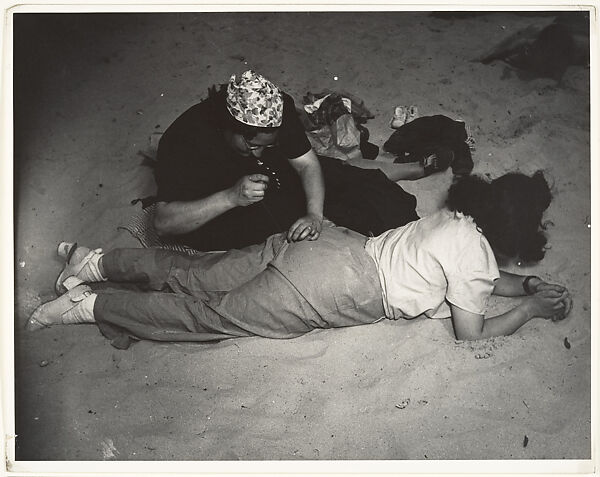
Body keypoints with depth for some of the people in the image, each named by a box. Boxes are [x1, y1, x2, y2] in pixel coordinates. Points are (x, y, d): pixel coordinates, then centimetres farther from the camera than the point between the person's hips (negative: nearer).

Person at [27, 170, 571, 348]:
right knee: (212, 313, 0)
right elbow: (472, 331, -2)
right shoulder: (475, 253, -10)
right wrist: (530, 308, 10)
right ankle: (91, 304, 5)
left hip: (330, 244, 7)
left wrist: (531, 285, 22)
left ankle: (95, 261, 16)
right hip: (333, 291, -7)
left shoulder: (461, 219, 15)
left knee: (196, 277, 10)